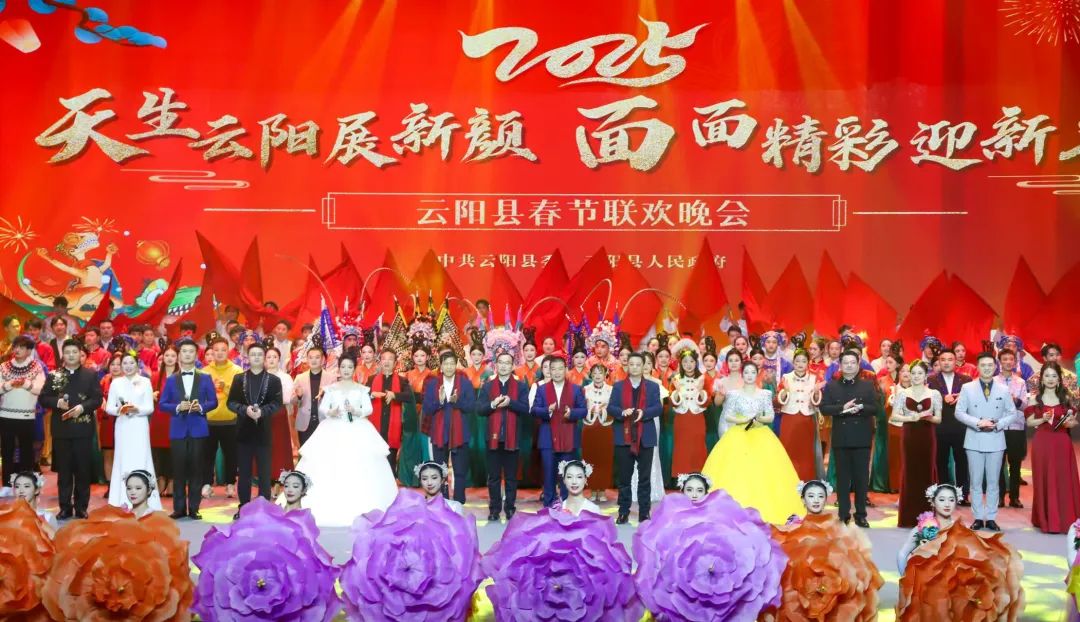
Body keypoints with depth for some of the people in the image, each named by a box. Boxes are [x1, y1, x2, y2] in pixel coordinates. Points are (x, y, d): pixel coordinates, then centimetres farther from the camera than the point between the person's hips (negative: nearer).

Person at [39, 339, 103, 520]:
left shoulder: (91, 375, 4)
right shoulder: (53, 375, 6)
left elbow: (97, 399, -2)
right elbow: (43, 398, 4)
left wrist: (82, 407, -18)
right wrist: (57, 402, -14)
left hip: (83, 429, -1)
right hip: (61, 429, 1)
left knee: (83, 469, 3)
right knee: (64, 470, 5)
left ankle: (81, 507, 11)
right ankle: (65, 507, 12)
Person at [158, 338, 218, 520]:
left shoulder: (206, 378, 8)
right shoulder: (171, 380, 9)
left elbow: (214, 401, 4)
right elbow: (162, 404, 4)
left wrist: (201, 407, -14)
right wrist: (178, 407, -13)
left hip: (198, 428, 0)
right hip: (178, 429, 0)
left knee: (196, 469, 1)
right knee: (179, 469, 1)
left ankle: (194, 508, 7)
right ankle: (179, 508, 7)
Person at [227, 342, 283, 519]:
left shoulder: (273, 380, 3)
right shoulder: (239, 378, 8)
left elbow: (278, 403, -3)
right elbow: (231, 402, 3)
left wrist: (262, 411, -19)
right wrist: (245, 409, -15)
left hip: (263, 431, -2)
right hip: (244, 431, 2)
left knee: (264, 472, 2)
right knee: (244, 472, 7)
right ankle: (243, 507, 14)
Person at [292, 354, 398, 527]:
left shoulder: (362, 389, 7)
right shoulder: (331, 388, 9)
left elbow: (368, 409, 1)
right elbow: (322, 408, 4)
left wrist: (356, 411, -17)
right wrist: (330, 413, -16)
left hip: (357, 431, -1)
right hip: (334, 431, 1)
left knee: (359, 470, -9)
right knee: (329, 468, -7)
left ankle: (361, 509, -3)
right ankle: (330, 508, 0)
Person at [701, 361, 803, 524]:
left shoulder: (765, 394, 6)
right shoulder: (735, 394, 3)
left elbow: (771, 417, 5)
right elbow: (727, 416, 0)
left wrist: (758, 419, -14)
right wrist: (744, 420, -14)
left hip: (761, 437, 1)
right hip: (738, 436, -1)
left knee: (762, 471, -9)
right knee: (735, 471, -11)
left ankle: (762, 509, -4)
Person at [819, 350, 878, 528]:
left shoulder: (867, 385, 7)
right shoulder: (831, 386, 6)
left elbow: (875, 408, -1)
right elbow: (824, 408, -4)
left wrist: (860, 408, -19)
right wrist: (842, 408, -19)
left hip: (861, 438, 0)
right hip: (840, 438, 0)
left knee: (861, 477, 3)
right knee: (842, 477, 4)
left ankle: (861, 515, 11)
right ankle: (844, 515, 10)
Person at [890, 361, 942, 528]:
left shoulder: (934, 394, 5)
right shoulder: (903, 393, 5)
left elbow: (938, 419, 6)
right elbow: (894, 416, 0)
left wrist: (928, 417, -15)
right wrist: (910, 418, -16)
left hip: (927, 436, 0)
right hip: (909, 436, 0)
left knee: (927, 471, 1)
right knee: (909, 472, 1)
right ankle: (909, 516, 5)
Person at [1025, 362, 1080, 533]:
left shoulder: (1066, 398, 6)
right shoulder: (1035, 398, 3)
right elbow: (1029, 422, 4)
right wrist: (1043, 419, -13)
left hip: (1062, 443, 1)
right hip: (1042, 444, -1)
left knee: (1064, 481, 0)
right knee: (1045, 481, 1)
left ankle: (1065, 520, 8)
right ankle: (1047, 521, 9)